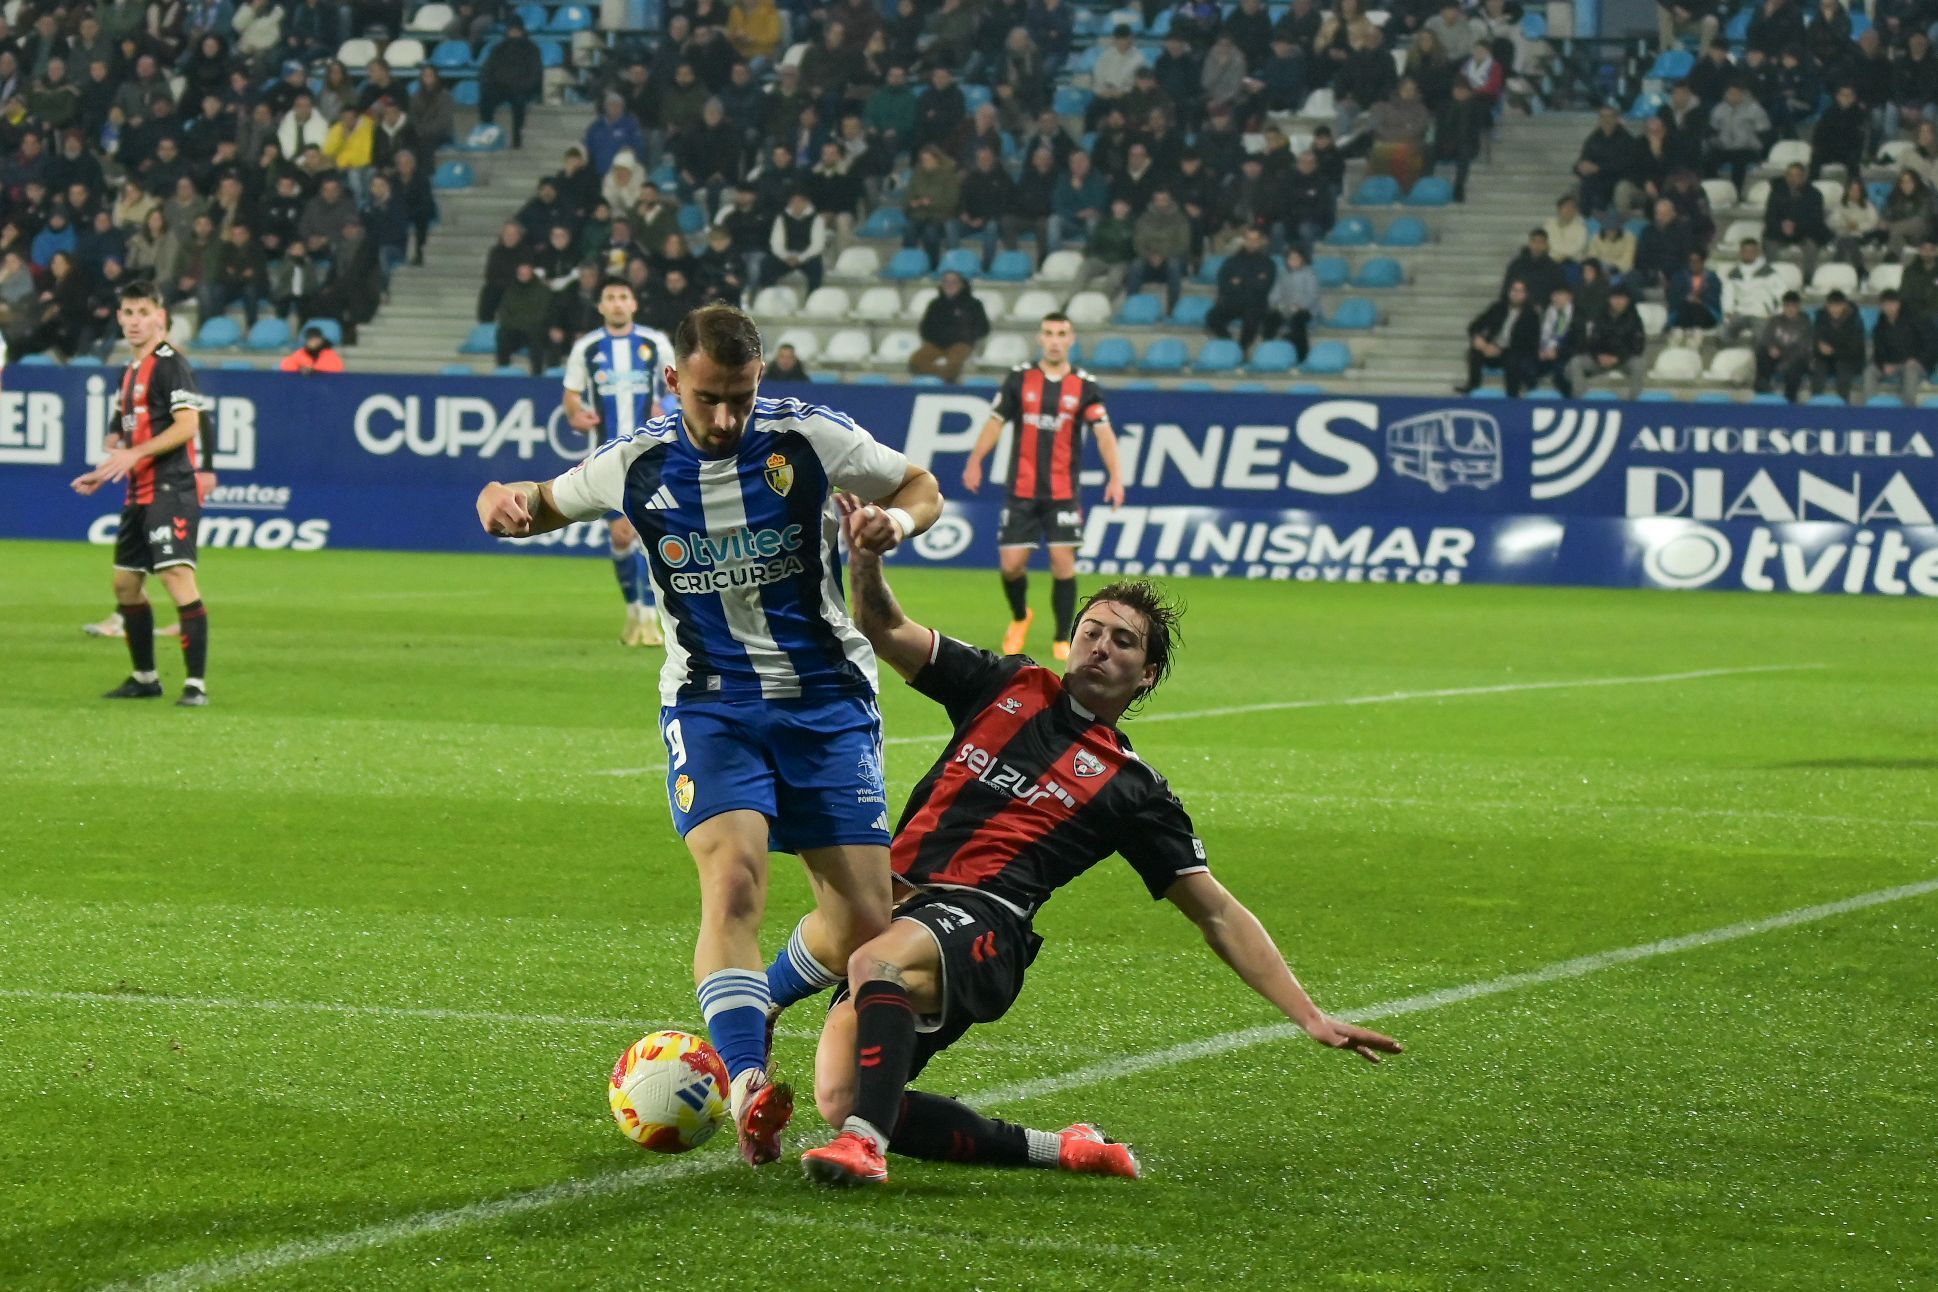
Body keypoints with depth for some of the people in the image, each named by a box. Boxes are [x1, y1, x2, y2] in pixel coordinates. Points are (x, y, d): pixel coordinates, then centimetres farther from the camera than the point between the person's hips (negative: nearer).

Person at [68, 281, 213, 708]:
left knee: (177, 577, -17)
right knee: (125, 584, 14)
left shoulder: (170, 364, -10)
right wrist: (104, 474, 16)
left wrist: (134, 453, -23)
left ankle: (196, 684, -19)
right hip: (140, 492, 10)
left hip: (171, 489, -10)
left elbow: (187, 425, -20)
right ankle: (145, 678, 25)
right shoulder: (131, 369, 18)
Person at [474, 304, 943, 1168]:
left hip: (826, 699, 1)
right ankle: (747, 1085, -35)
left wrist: (897, 521, -17)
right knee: (733, 879, -27)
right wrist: (505, 501, -7)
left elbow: (921, 489, 7)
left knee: (863, 924, -5)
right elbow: (550, 502, 16)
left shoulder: (809, 439, -7)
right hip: (710, 702, -1)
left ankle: (748, 1014, 25)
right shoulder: (638, 464, -3)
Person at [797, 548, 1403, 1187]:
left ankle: (865, 1142, -49)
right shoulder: (1009, 686, 22)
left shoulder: (1132, 788, 13)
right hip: (894, 907, 4)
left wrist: (1311, 1017, 6)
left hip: (982, 922, -4)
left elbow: (1217, 913, 13)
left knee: (879, 961, -38)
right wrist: (865, 553, 0)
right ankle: (1056, 1150, -4)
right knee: (840, 1101, -17)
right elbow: (885, 628, 21)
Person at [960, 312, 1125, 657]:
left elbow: (1103, 432, -7)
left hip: (1064, 491, -1)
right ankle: (1020, 617, 30)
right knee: (1012, 563, 0)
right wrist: (975, 461, -2)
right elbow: (996, 421, 7)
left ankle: (1062, 639, 3)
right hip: (1022, 490, 1)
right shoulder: (1020, 378, 3)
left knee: (1063, 561, -8)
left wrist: (1115, 475, -20)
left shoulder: (1085, 385, 0)